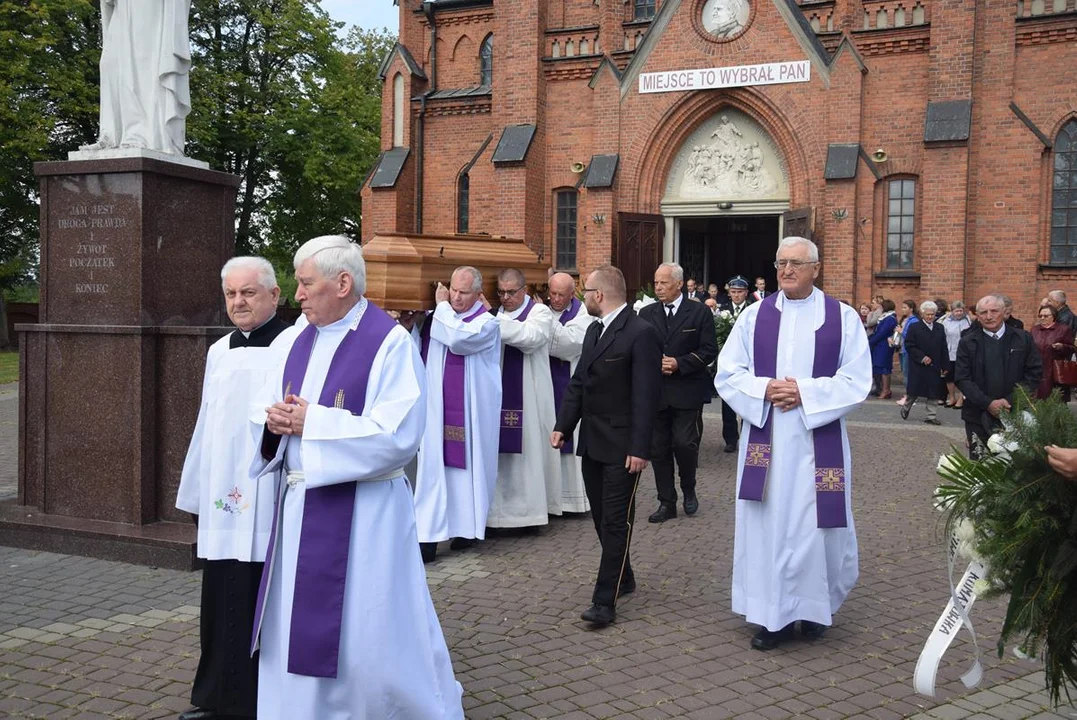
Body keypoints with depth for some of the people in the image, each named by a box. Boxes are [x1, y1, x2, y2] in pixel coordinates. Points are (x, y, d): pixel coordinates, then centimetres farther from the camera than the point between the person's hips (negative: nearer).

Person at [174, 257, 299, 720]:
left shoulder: (296, 347, -8)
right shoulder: (218, 352, 13)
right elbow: (206, 425, 17)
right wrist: (196, 495, 18)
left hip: (270, 504, -6)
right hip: (222, 502, 7)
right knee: (222, 603, 13)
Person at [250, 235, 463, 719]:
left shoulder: (390, 343, -12)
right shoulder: (303, 341, 11)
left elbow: (398, 435, -20)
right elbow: (279, 411, 18)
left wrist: (312, 422, -17)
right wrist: (275, 421, -6)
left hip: (359, 514, -7)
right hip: (298, 508, 7)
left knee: (372, 641, 2)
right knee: (295, 634, 14)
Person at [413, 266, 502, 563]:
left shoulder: (487, 322, -6)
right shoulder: (436, 318, 9)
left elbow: (458, 338, -26)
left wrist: (442, 306, -12)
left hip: (469, 412, -4)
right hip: (437, 409, 4)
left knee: (467, 466, 5)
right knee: (432, 468, 0)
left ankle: (468, 527, 20)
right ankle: (427, 536, 0)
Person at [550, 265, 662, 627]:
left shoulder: (641, 333, -14)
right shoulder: (594, 330, 12)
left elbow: (646, 395, -18)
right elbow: (578, 381, 14)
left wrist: (639, 448, -20)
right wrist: (563, 426, 5)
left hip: (621, 447, -8)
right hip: (592, 442, 8)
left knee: (616, 521, -3)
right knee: (602, 518, 16)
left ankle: (605, 600, 0)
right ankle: (621, 578, 31)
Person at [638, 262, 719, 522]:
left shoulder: (699, 312, 0)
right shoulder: (646, 314, 9)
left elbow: (709, 351, -4)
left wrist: (679, 363, -14)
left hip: (687, 391, -3)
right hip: (655, 391, 4)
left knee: (684, 443, -11)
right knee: (658, 449, 5)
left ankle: (689, 489, 17)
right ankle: (666, 503, 16)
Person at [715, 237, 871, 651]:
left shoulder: (842, 318, 1)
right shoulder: (754, 315, 5)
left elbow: (857, 381, -4)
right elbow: (727, 373, 3)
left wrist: (805, 392, -16)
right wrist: (764, 389, -14)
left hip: (818, 442, -1)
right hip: (764, 438, 2)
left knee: (815, 525, 4)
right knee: (767, 523, 4)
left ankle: (813, 606, 25)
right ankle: (775, 615, 15)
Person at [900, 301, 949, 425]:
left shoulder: (940, 328, 7)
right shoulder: (915, 328, -4)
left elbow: (944, 349, 7)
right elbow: (909, 345, -8)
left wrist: (945, 366, 2)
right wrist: (922, 357, -16)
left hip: (934, 368, 3)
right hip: (918, 367, -3)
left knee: (932, 393, 4)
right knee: (914, 391, 7)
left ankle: (931, 416, 9)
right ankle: (906, 407, 30)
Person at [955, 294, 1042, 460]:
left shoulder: (1023, 339, 4)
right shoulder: (968, 342, 2)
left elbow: (1035, 373, 1)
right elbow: (962, 378, -3)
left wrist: (1010, 400, -9)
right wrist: (988, 403, -13)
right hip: (978, 415, 0)